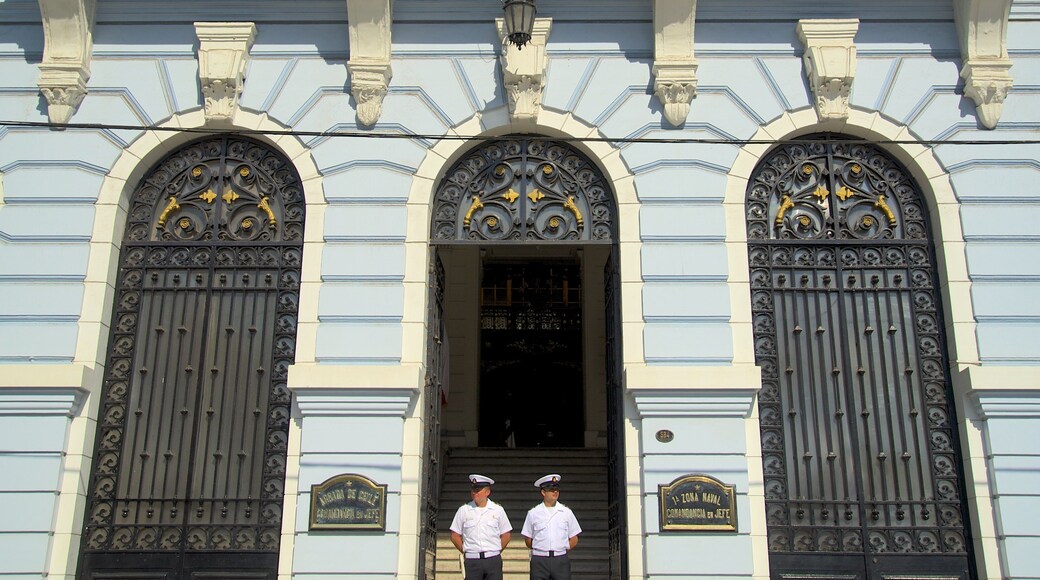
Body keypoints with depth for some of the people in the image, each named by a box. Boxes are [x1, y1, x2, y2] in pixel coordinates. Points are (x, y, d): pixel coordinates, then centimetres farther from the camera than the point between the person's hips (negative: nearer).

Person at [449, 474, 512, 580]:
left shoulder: (498, 510, 5)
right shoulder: (463, 510, 4)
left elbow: (505, 535, 10)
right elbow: (455, 535, 7)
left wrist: (496, 551, 4)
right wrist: (465, 551, 3)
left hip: (493, 560, 0)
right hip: (472, 560, 0)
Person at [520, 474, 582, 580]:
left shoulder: (566, 512, 7)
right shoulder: (533, 513, 5)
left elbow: (574, 539, 11)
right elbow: (528, 539, 9)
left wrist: (562, 552, 5)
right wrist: (539, 551, 7)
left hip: (561, 560, 1)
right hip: (539, 560, -1)